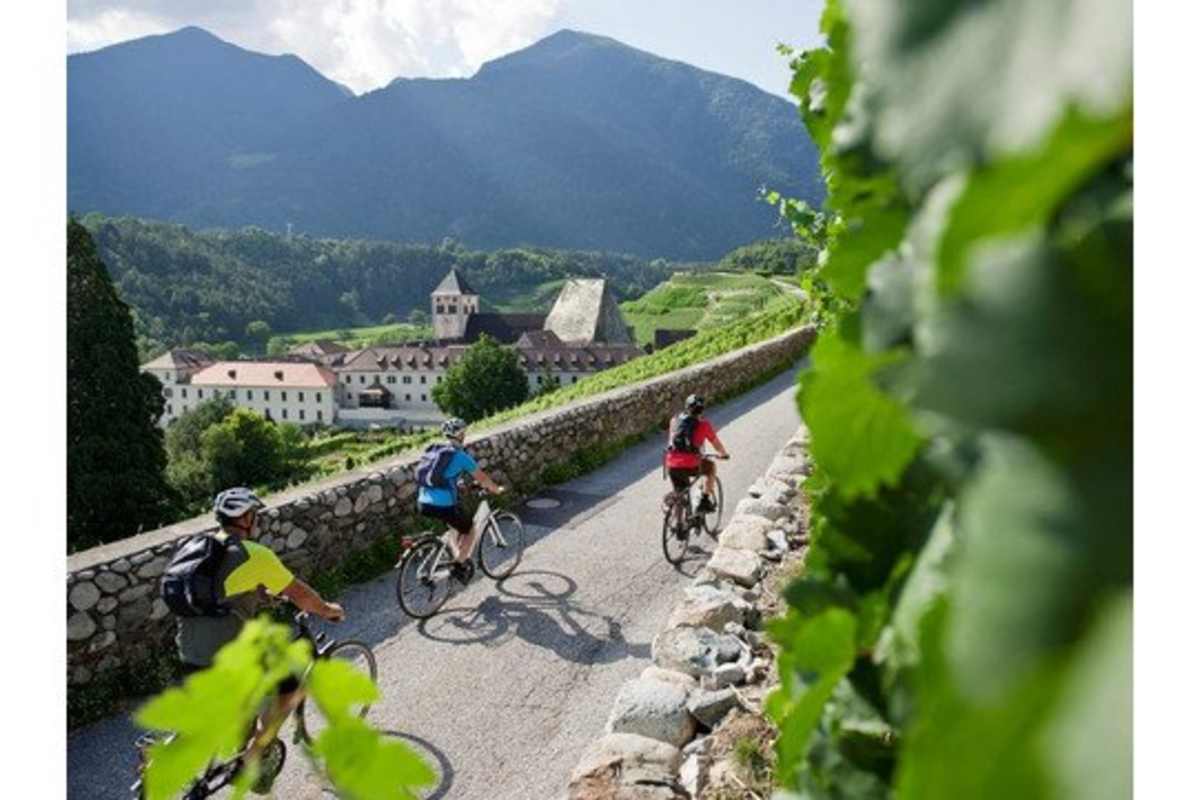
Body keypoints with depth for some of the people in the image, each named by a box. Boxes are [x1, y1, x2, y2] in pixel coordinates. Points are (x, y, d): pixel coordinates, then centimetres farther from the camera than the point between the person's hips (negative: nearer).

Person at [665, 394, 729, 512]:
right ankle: (705, 501, 21)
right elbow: (717, 444, 15)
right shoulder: (703, 424, 4)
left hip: (672, 467, 4)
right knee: (711, 466, 26)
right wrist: (724, 454, 36)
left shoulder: (675, 420, 15)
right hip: (690, 466, -4)